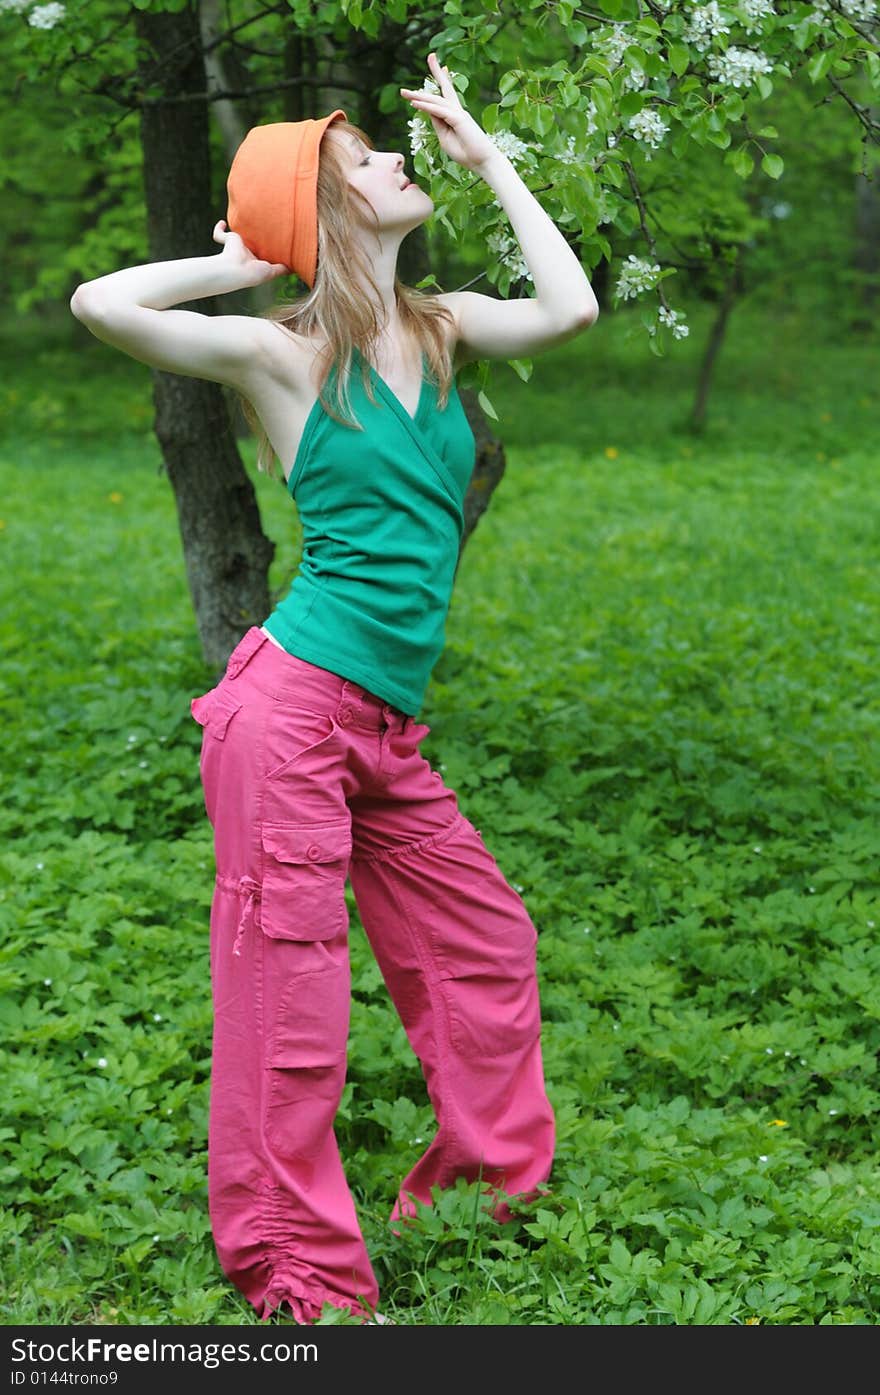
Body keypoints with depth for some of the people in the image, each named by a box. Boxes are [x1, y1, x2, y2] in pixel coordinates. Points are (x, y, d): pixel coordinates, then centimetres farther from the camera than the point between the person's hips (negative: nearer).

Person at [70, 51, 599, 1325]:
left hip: (387, 733, 7)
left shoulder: (442, 328, 12)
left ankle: (496, 1175, 34)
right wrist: (249, 262, -4)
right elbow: (102, 305, -17)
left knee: (484, 939, 15)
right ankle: (299, 1271, 11)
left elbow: (571, 309, -4)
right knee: (291, 991, 0)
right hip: (294, 704, -7)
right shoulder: (287, 352, -5)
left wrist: (485, 154, 4)